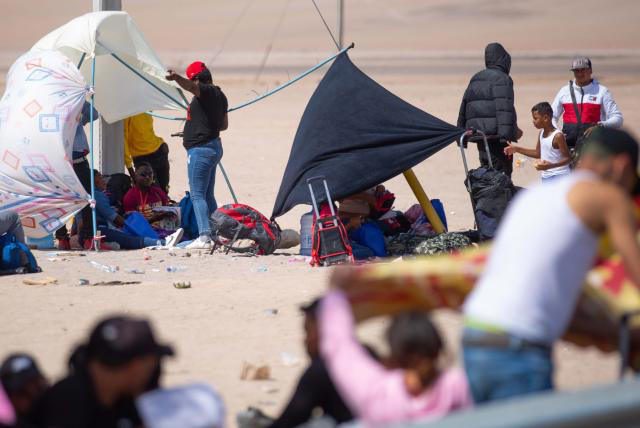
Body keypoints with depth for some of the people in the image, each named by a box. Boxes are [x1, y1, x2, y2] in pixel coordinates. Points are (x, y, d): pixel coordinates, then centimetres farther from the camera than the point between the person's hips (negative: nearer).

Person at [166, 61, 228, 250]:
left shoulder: (207, 92, -13)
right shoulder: (219, 95, 16)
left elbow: (191, 86, -36)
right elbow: (224, 124, 24)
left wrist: (176, 78, -53)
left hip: (200, 149, -10)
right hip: (213, 146, 10)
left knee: (197, 194, -10)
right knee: (207, 195, 17)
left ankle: (204, 236, -17)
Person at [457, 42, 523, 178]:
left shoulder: (475, 79, 18)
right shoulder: (502, 79, -7)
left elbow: (464, 109, 20)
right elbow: (505, 109, -17)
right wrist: (507, 136, -21)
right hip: (495, 136, -8)